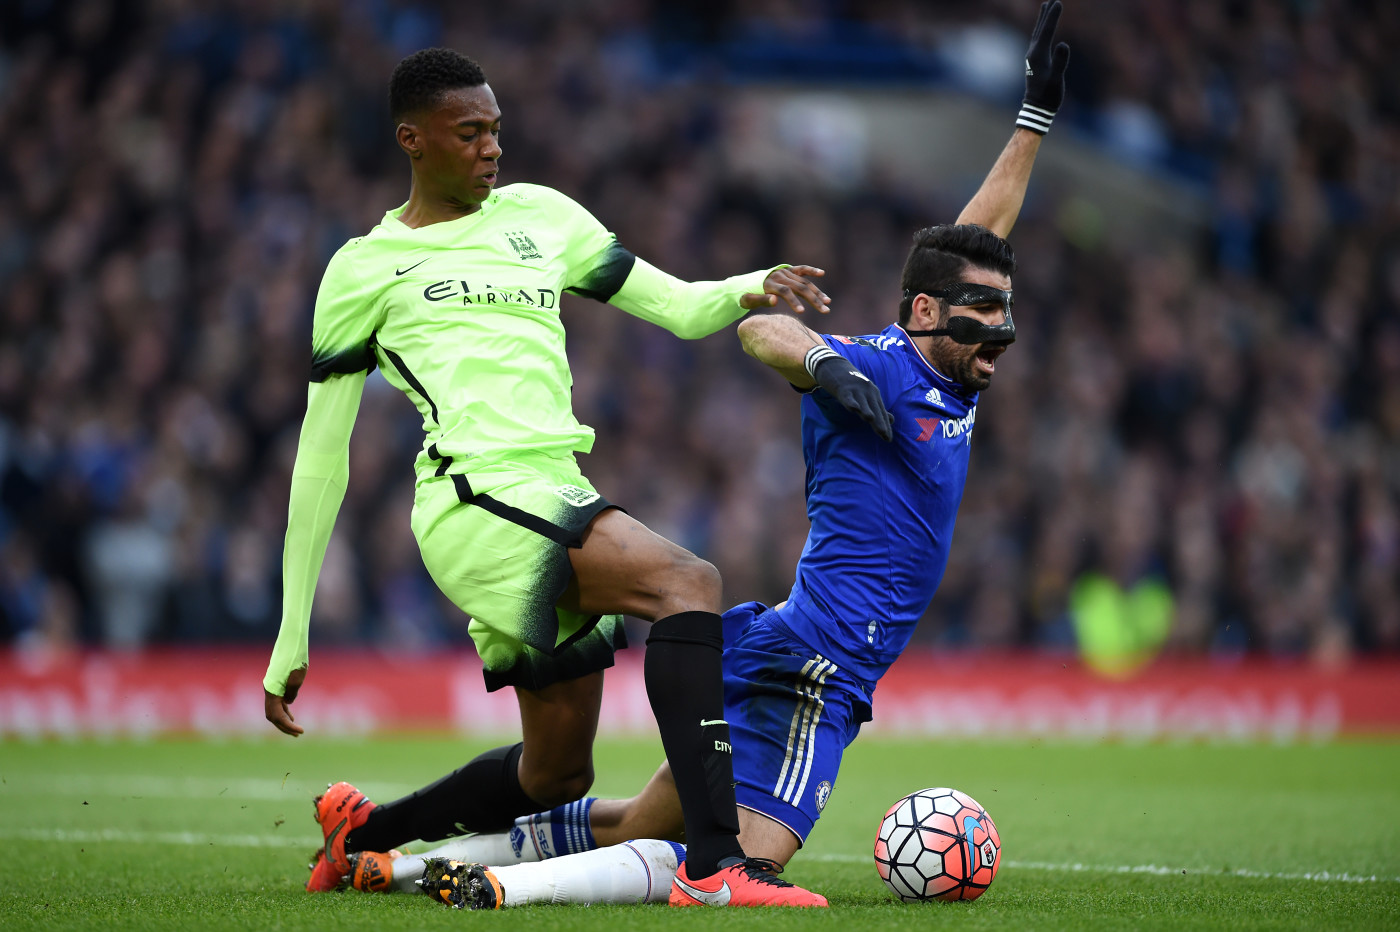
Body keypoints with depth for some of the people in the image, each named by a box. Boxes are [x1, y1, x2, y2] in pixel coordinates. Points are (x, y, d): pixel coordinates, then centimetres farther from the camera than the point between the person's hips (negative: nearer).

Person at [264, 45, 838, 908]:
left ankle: (362, 833, 37)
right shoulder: (366, 269, 6)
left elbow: (681, 307, 18)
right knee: (688, 582, -28)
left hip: (556, 498, 7)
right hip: (477, 501, -7)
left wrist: (752, 288, -7)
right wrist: (293, 637, 7)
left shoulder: (539, 216, 19)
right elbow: (321, 457, 8)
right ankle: (719, 864, -39)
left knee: (557, 774, 13)